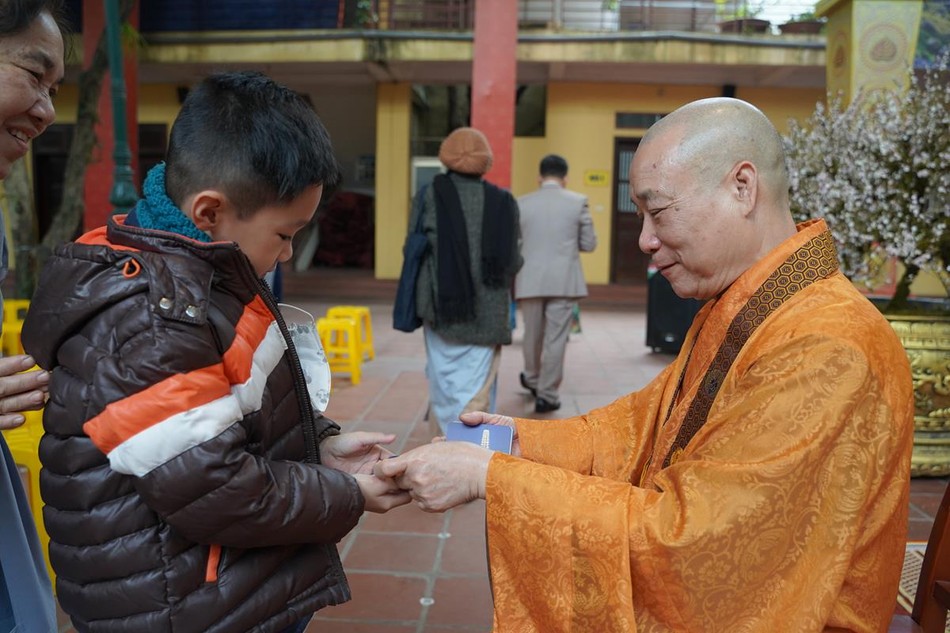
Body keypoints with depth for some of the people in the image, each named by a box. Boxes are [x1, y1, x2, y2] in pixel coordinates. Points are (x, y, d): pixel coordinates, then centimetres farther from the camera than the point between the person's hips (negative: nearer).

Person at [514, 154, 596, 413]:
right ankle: (546, 394, 7)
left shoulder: (521, 204, 1)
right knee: (555, 339, 3)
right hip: (564, 281, -2)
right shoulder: (578, 202, -2)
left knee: (533, 334, 18)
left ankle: (533, 379, 39)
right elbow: (589, 244, 1)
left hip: (530, 281, 2)